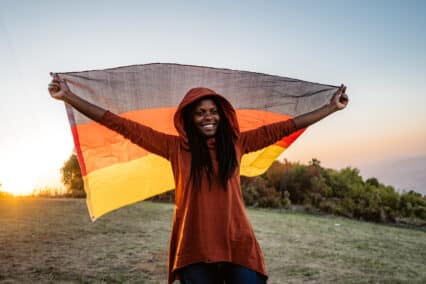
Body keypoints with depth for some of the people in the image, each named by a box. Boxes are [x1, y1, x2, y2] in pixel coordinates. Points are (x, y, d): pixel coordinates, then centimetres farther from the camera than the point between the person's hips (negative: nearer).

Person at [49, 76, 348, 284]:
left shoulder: (236, 144, 8)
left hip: (239, 248, 1)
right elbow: (125, 126, 2)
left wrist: (331, 108, 14)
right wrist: (70, 97, 1)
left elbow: (283, 128, 11)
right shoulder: (176, 147, 4)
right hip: (195, 252, 0)